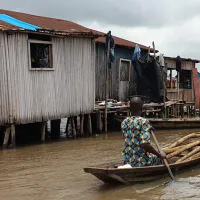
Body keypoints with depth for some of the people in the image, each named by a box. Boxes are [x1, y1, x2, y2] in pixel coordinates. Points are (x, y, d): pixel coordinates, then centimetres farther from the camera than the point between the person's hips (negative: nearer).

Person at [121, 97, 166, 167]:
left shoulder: (124, 123, 2)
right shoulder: (144, 122, -17)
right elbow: (145, 144, -26)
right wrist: (159, 155, -14)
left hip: (127, 161, 6)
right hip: (142, 162, -5)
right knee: (160, 158, 25)